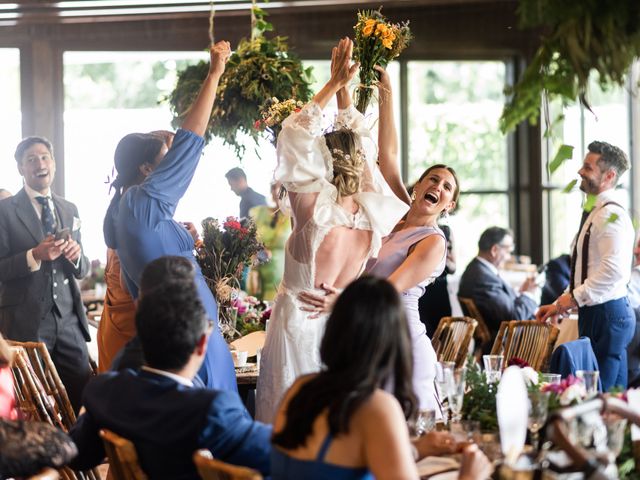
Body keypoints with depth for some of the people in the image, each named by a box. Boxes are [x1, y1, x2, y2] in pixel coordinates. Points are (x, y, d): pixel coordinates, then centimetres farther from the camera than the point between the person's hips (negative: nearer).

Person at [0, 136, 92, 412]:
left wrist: (76, 256, -7)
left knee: (83, 396, 2)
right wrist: (35, 255, -22)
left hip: (68, 318, 4)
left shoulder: (69, 210, 13)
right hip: (26, 321, -4)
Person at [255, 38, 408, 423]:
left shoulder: (315, 204, -15)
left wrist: (335, 84, -9)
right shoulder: (370, 209, -5)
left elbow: (296, 133, -12)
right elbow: (355, 142, 7)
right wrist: (344, 90, 11)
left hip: (300, 318, -4)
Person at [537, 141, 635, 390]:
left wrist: (572, 299, -21)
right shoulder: (594, 213, 18)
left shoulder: (611, 215, -15)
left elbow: (614, 270, -27)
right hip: (594, 314, 10)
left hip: (606, 314, -10)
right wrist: (560, 304, 17)